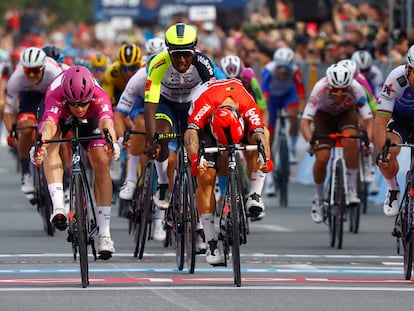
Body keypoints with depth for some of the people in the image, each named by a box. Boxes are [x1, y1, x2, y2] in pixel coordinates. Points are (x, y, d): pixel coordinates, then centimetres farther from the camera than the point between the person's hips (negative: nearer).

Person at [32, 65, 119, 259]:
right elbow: (49, 125, -58)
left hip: (89, 120, 0)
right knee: (52, 144, -32)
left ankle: (104, 234, -13)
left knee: (101, 163, -16)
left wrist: (112, 144, -78)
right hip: (60, 118, 0)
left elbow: (107, 122, -57)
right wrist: (40, 145, -80)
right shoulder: (55, 97, -42)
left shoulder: (100, 97, -40)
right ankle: (58, 207, -41)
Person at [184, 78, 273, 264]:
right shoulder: (205, 103, -44)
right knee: (206, 177, -18)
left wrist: (265, 158, -68)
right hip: (205, 126, -6)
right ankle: (211, 243, -18)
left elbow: (259, 134, -47)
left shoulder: (248, 106, -39)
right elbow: (191, 132, -53)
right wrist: (194, 159, -72)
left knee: (259, 134, -23)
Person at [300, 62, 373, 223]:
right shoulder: (320, 89, -37)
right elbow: (305, 121, -37)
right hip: (324, 115, 0)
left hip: (346, 113, 0)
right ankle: (318, 199, 9)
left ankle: (352, 188, -18)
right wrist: (310, 141, -54)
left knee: (351, 140, -33)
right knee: (322, 158, -17)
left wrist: (368, 141, -51)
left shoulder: (355, 88, -34)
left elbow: (368, 119, -33)